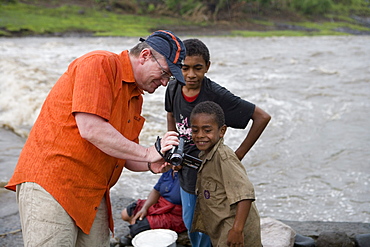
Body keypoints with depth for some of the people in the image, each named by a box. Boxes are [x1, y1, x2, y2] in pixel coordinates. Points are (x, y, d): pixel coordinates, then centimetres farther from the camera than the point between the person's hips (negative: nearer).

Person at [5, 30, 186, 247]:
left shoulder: (136, 97, 15)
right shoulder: (100, 64, -11)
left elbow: (125, 155, 17)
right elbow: (91, 129, -22)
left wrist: (152, 165, -4)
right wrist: (148, 153, -15)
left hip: (93, 196, 9)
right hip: (50, 184, -8)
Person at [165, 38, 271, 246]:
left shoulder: (216, 95, -24)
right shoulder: (173, 90, -7)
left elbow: (262, 117, -21)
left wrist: (238, 155, -17)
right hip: (186, 173, 6)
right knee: (190, 224, 23)